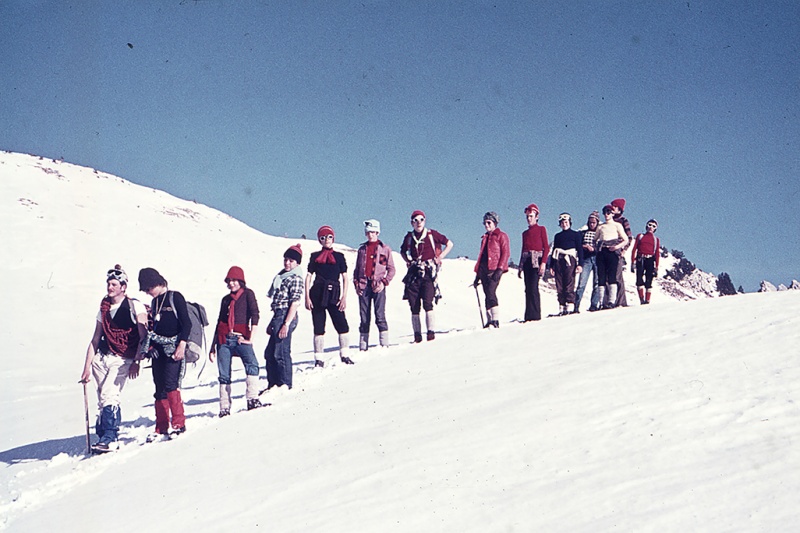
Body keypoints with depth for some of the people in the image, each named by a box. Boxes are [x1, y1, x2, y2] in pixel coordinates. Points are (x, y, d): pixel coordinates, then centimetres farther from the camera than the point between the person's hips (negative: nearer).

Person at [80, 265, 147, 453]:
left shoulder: (135, 306, -3)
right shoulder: (104, 309, 14)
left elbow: (144, 337, -9)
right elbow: (95, 340, 14)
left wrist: (136, 362, -16)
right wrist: (87, 367, 8)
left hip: (123, 360, -5)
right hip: (101, 359, 5)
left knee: (109, 396, -18)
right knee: (104, 399, 1)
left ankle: (109, 439, -15)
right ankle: (102, 436, 7)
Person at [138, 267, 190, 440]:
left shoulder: (175, 297, -4)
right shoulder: (154, 303, 17)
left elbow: (186, 323, -9)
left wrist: (182, 345, -17)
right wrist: (150, 345, 6)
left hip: (174, 348, -7)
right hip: (158, 349, 7)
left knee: (170, 384, -17)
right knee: (160, 389, 4)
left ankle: (178, 423, -10)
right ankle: (161, 428, 8)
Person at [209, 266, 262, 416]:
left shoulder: (248, 294, 8)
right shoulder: (226, 299, 20)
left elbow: (255, 314, -4)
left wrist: (250, 338, -14)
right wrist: (213, 347, 20)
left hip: (241, 338, -4)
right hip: (224, 338, 4)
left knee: (252, 365, -27)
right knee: (224, 375, -2)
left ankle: (252, 400, -31)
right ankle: (224, 408, 1)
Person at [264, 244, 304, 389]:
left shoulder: (296, 278, -10)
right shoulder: (282, 275, 18)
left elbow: (295, 302, -17)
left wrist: (286, 324, -22)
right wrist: (272, 323, 21)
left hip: (286, 317, -10)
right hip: (278, 316, 10)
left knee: (281, 353, -8)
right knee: (270, 353, 14)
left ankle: (285, 386, -1)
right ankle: (273, 385, 23)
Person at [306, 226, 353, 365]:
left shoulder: (339, 256, 10)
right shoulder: (315, 256, 10)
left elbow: (345, 278, 7)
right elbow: (308, 277, 8)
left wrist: (344, 297, -2)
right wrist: (307, 297, 0)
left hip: (333, 295, 0)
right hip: (317, 294, 0)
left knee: (343, 326, -8)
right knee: (318, 328, 2)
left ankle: (344, 355, 8)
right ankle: (319, 359, 9)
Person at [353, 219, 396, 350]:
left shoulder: (385, 249, 6)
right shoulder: (362, 249, 16)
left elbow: (391, 269, 5)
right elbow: (357, 269, 19)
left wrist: (384, 282, -7)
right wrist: (356, 283, 5)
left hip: (378, 286, -3)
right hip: (363, 286, 3)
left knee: (380, 316, -9)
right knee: (364, 318, 3)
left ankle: (384, 345, -6)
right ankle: (363, 347, 4)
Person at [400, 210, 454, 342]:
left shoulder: (432, 234, 1)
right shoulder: (409, 237, 11)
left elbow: (449, 244, 10)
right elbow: (402, 251, 31)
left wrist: (439, 258, 2)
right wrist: (408, 261, 13)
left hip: (429, 273, -3)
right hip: (414, 274, 3)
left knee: (428, 304, -15)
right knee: (414, 306, 1)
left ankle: (431, 332, -12)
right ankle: (417, 335, 6)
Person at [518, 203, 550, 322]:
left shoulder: (541, 229, 6)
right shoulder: (525, 233, 21)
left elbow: (546, 248, -1)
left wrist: (543, 263, -13)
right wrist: (520, 267, 16)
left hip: (537, 260, -5)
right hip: (526, 261, 5)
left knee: (533, 288, -16)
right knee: (528, 289, 1)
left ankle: (534, 315, -18)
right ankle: (528, 316, 1)